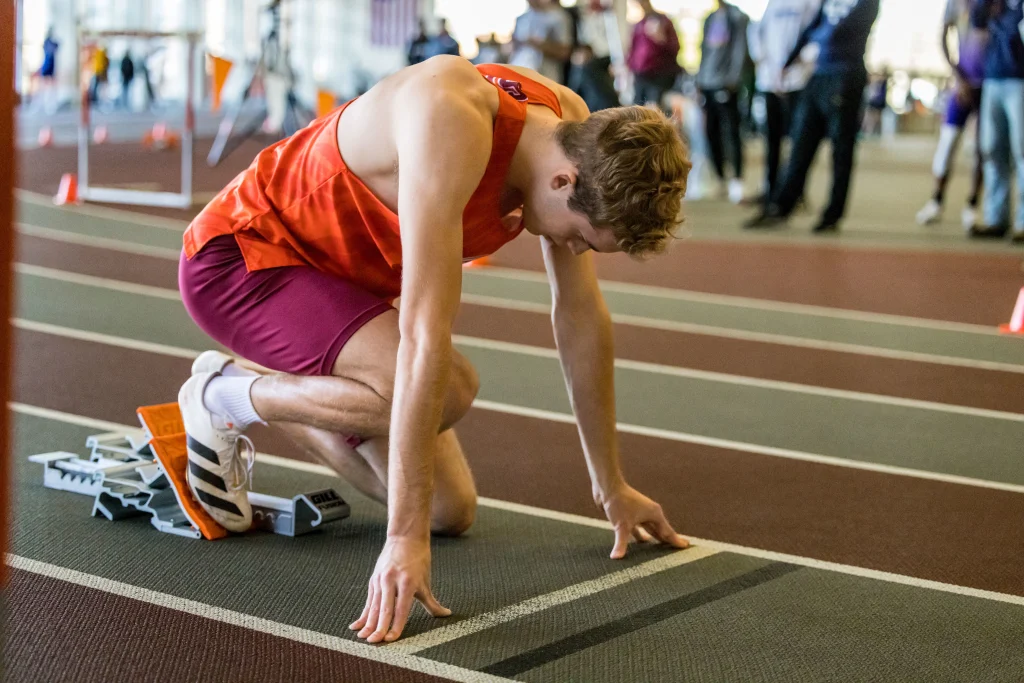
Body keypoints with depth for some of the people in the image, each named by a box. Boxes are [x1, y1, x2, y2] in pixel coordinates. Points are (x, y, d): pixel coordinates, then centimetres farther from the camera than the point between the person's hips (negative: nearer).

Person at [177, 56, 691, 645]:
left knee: (451, 511, 3)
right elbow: (426, 332, -40)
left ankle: (279, 396, 21)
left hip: (339, 278, 8)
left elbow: (582, 316, 0)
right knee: (448, 390, -32)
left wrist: (612, 488, 6)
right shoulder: (453, 119, -36)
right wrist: (405, 535, -40)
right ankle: (223, 397, -7)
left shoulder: (574, 130, -11)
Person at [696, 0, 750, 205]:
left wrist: (733, 78, -13)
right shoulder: (710, 19, 18)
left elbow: (740, 50, -7)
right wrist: (700, 80, 15)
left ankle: (737, 182, -10)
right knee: (712, 133, 7)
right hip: (707, 85, 7)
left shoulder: (737, 17, -2)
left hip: (726, 85, -7)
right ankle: (720, 179, 16)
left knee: (731, 132, -9)